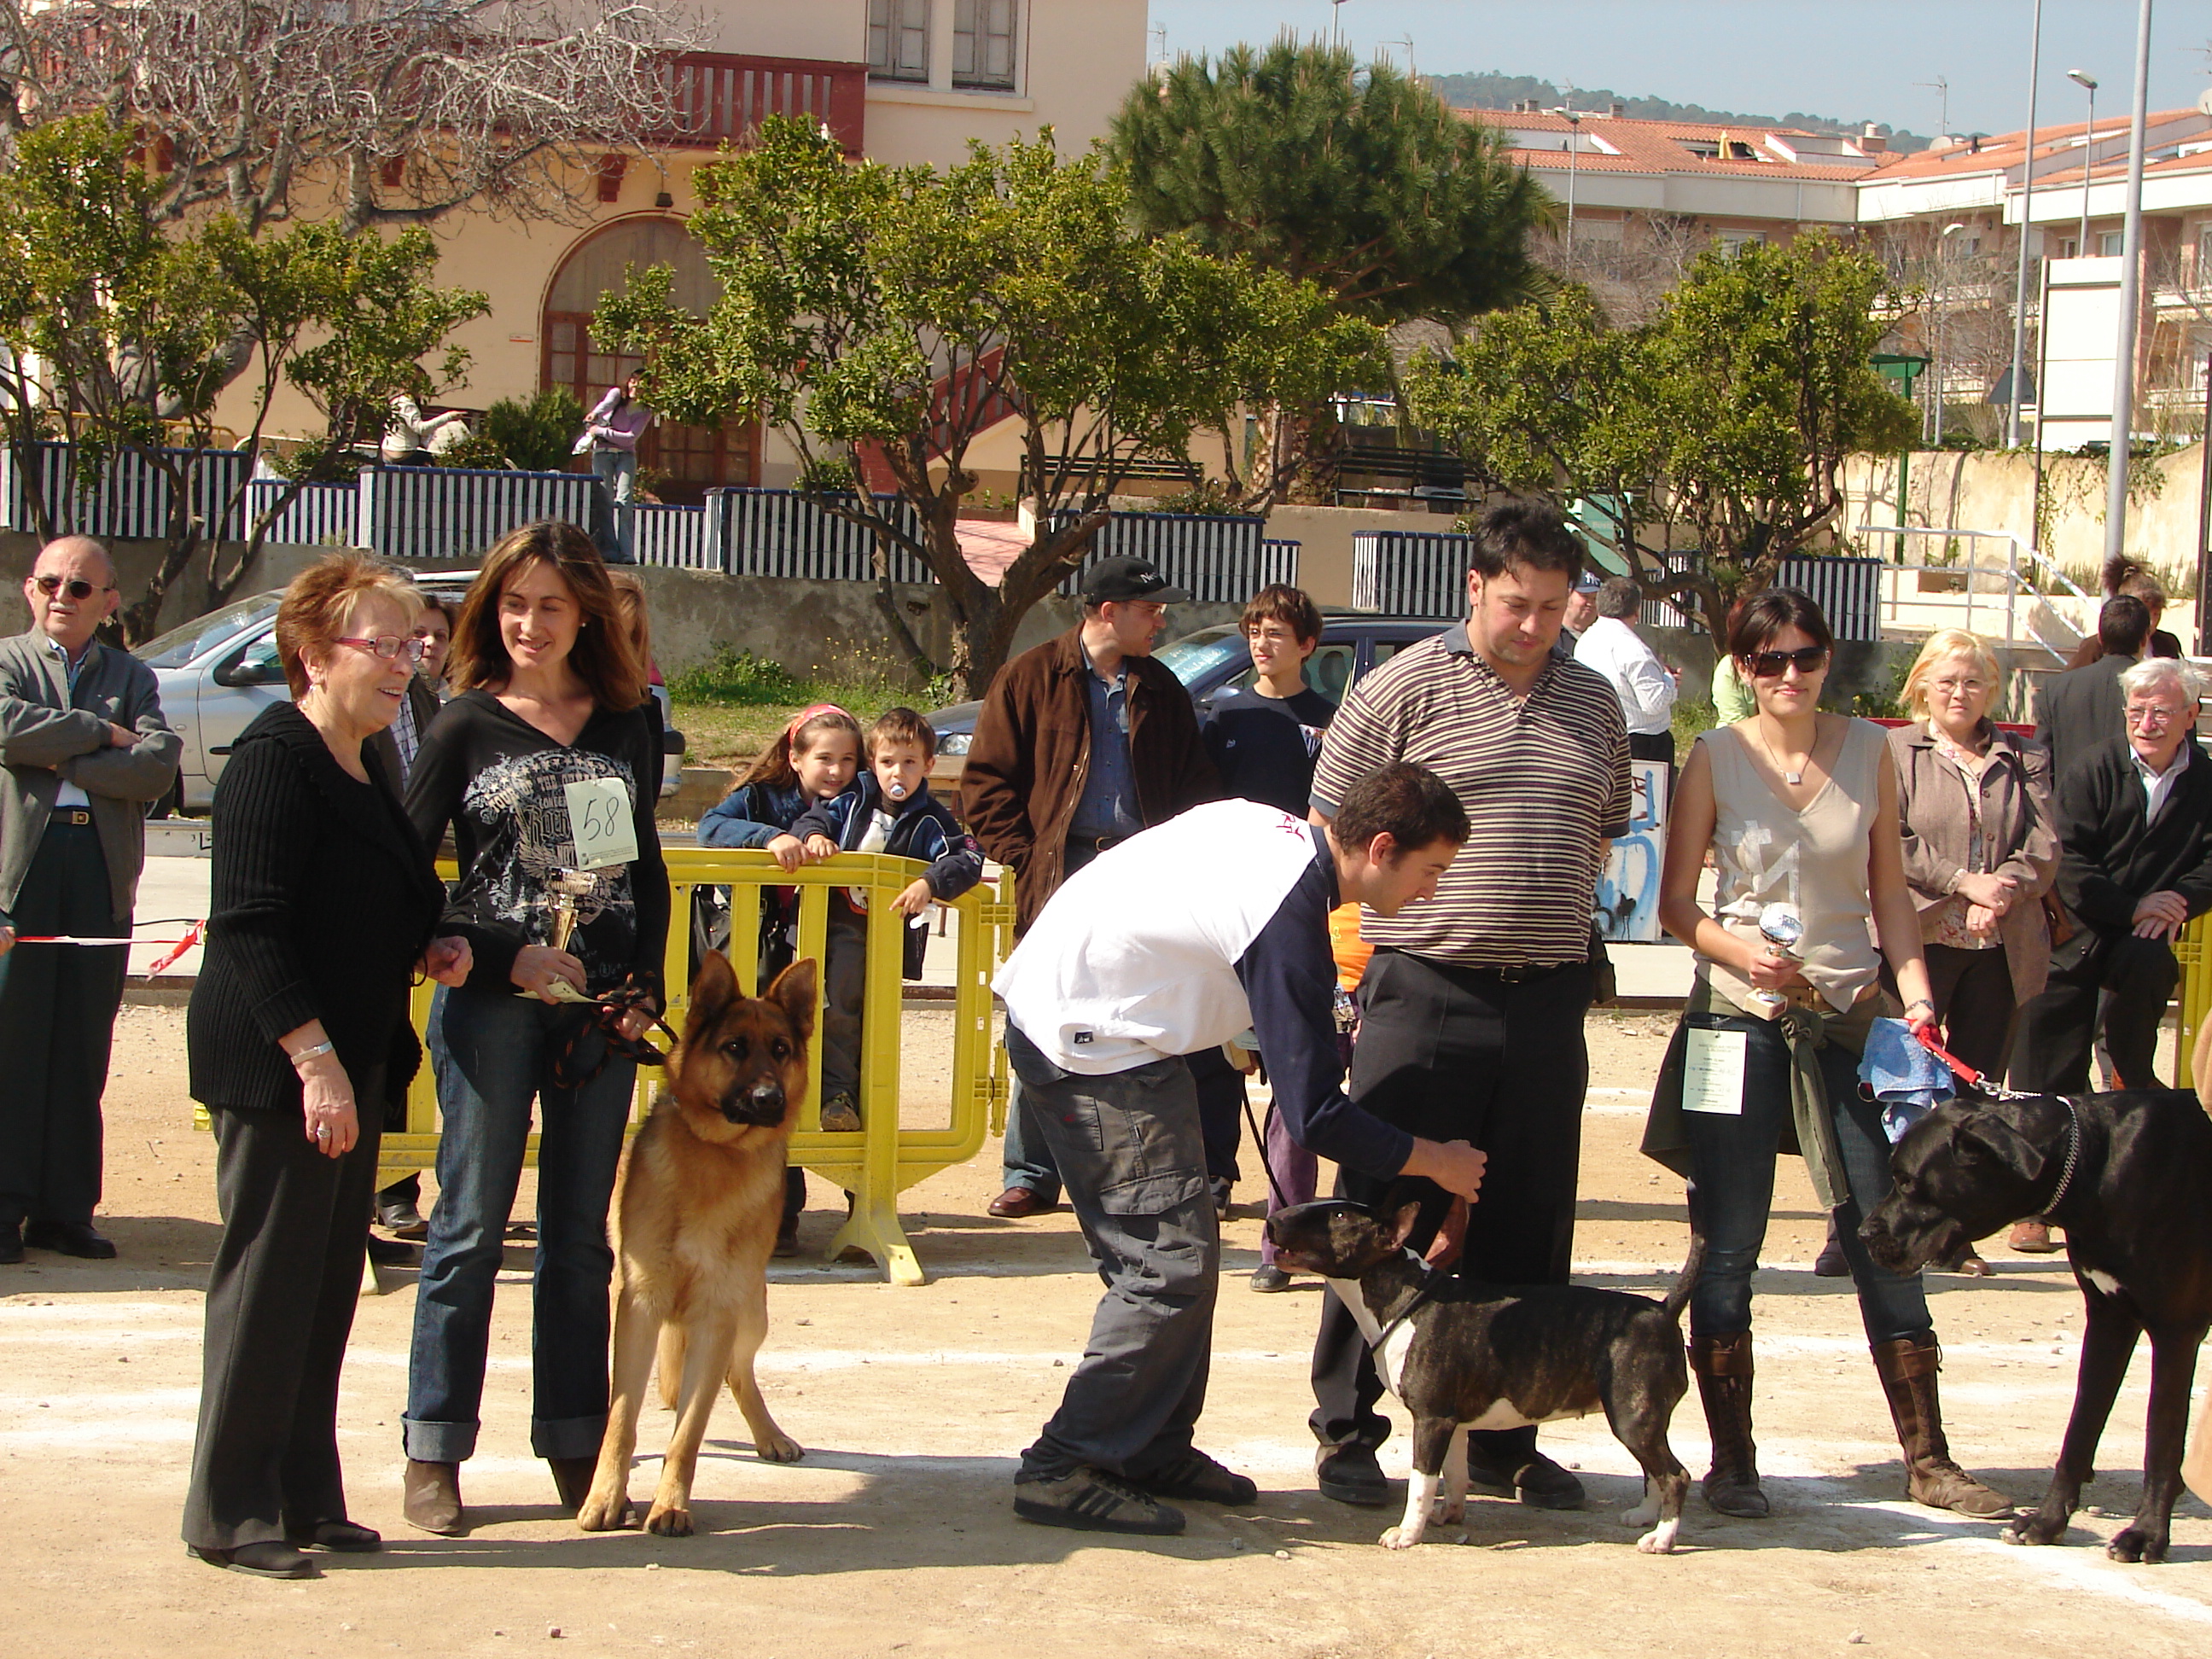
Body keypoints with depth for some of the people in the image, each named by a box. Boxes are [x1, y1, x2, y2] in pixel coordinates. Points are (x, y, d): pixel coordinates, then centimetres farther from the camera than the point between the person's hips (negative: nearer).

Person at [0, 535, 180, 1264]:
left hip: (101, 872, 3)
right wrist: (102, 734, -4)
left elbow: (158, 767, -1)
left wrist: (62, 759, -9)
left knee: (82, 1049, 4)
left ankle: (64, 1210, 10)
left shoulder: (133, 677, 15)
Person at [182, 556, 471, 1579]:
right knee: (268, 1280, -4)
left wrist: (429, 949, 9)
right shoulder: (275, 759, -12)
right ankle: (229, 1515, 3)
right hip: (278, 1066, -9)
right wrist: (313, 1054, -24)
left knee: (329, 1282, 12)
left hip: (349, 1062, 9)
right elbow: (250, 925, -19)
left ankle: (305, 1498, 19)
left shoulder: (366, 768, 16)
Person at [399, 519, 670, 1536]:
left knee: (581, 1231, 9)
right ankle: (434, 1453, 5)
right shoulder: (466, 725, -1)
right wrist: (502, 956, -12)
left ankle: (574, 1445, 16)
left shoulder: (623, 727, 9)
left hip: (602, 1006, 3)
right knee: (471, 1224, -1)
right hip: (492, 1002, -3)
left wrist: (645, 984, 2)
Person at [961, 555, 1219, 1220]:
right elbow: (986, 785, 1)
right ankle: (1030, 1176, 6)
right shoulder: (1032, 679, 3)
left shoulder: (1161, 691, 15)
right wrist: (1026, 860, -8)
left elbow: (1195, 788, 18)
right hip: (1061, 873, -3)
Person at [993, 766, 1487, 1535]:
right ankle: (1063, 1469, -7)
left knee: (1174, 1248, 12)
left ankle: (1154, 1450, 17)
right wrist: (1434, 1162, -8)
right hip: (1087, 1045, -10)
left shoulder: (1271, 828, 3)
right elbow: (1315, 1116, -22)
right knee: (1171, 1262, -10)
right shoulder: (1290, 919, -24)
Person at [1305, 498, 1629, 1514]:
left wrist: (1554, 912, 14)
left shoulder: (1593, 705, 13)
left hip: (1547, 1000, 5)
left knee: (1527, 1233, 8)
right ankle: (1347, 1432, 9)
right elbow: (1330, 835, 0)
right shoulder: (1403, 690, -3)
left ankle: (1501, 1442, 18)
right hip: (1423, 996, -5)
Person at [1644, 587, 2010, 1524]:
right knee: (1726, 1250, 1)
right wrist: (1741, 952, -17)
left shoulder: (1868, 750, 6)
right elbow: (1675, 902, 1)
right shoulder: (1717, 756, -1)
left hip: (1849, 1018, 2)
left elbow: (1889, 890, 10)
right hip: (1739, 1021, -2)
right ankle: (1732, 1464, 10)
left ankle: (1928, 1460, 9)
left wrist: (1917, 993, -2)